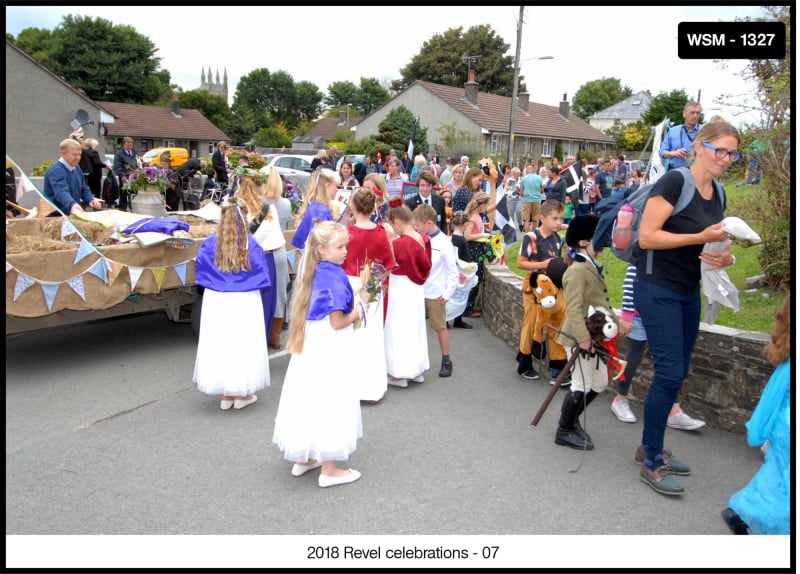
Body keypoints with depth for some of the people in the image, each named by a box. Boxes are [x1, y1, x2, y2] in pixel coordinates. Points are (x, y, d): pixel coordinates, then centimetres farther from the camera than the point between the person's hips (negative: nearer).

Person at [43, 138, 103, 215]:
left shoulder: (77, 169, 13)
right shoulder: (56, 171, -14)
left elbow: (84, 189, 19)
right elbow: (61, 192, -31)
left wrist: (91, 200, -3)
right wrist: (72, 205, -51)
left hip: (73, 215, 7)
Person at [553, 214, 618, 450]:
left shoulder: (591, 267, 13)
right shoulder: (576, 271, -19)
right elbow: (574, 308, -25)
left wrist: (613, 320, 18)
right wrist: (583, 337, -27)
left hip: (593, 335, 10)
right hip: (579, 337, -10)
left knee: (599, 383, 17)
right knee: (582, 385, -2)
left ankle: (571, 420, 31)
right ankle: (565, 431, 13)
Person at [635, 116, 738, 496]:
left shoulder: (718, 195, 10)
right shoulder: (674, 182, -13)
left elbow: (716, 245, 19)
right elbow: (646, 237, -19)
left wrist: (724, 257, -4)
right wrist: (701, 237, -23)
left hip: (689, 293, 8)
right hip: (658, 290, -8)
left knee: (678, 374, 12)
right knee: (670, 373, -9)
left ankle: (649, 446, 27)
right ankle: (652, 463, 4)